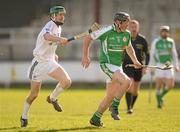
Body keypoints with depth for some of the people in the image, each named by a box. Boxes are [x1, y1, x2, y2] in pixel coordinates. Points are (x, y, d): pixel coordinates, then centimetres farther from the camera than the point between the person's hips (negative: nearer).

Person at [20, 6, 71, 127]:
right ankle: (24, 116, 22)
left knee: (67, 81, -16)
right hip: (39, 62, -6)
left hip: (50, 62, 6)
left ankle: (52, 98, 11)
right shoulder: (50, 25, -18)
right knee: (34, 94, 0)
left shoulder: (59, 28, 8)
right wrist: (60, 39, -61)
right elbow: (46, 36, -43)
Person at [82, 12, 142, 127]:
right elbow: (88, 38, -7)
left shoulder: (126, 34, 6)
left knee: (110, 96, 8)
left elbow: (128, 47, 26)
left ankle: (95, 118, 20)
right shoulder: (107, 31, -14)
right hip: (107, 64, -7)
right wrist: (85, 56, -13)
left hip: (118, 66, 7)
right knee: (126, 81, -27)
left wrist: (135, 61, 13)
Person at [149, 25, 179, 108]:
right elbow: (152, 55, 4)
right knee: (159, 84, -8)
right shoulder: (156, 42, 1)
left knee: (170, 85, -3)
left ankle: (161, 95, 24)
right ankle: (159, 101, 8)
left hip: (169, 65, 3)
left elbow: (174, 54, 18)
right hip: (159, 65, -3)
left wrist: (176, 65, 13)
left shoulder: (171, 42, 11)